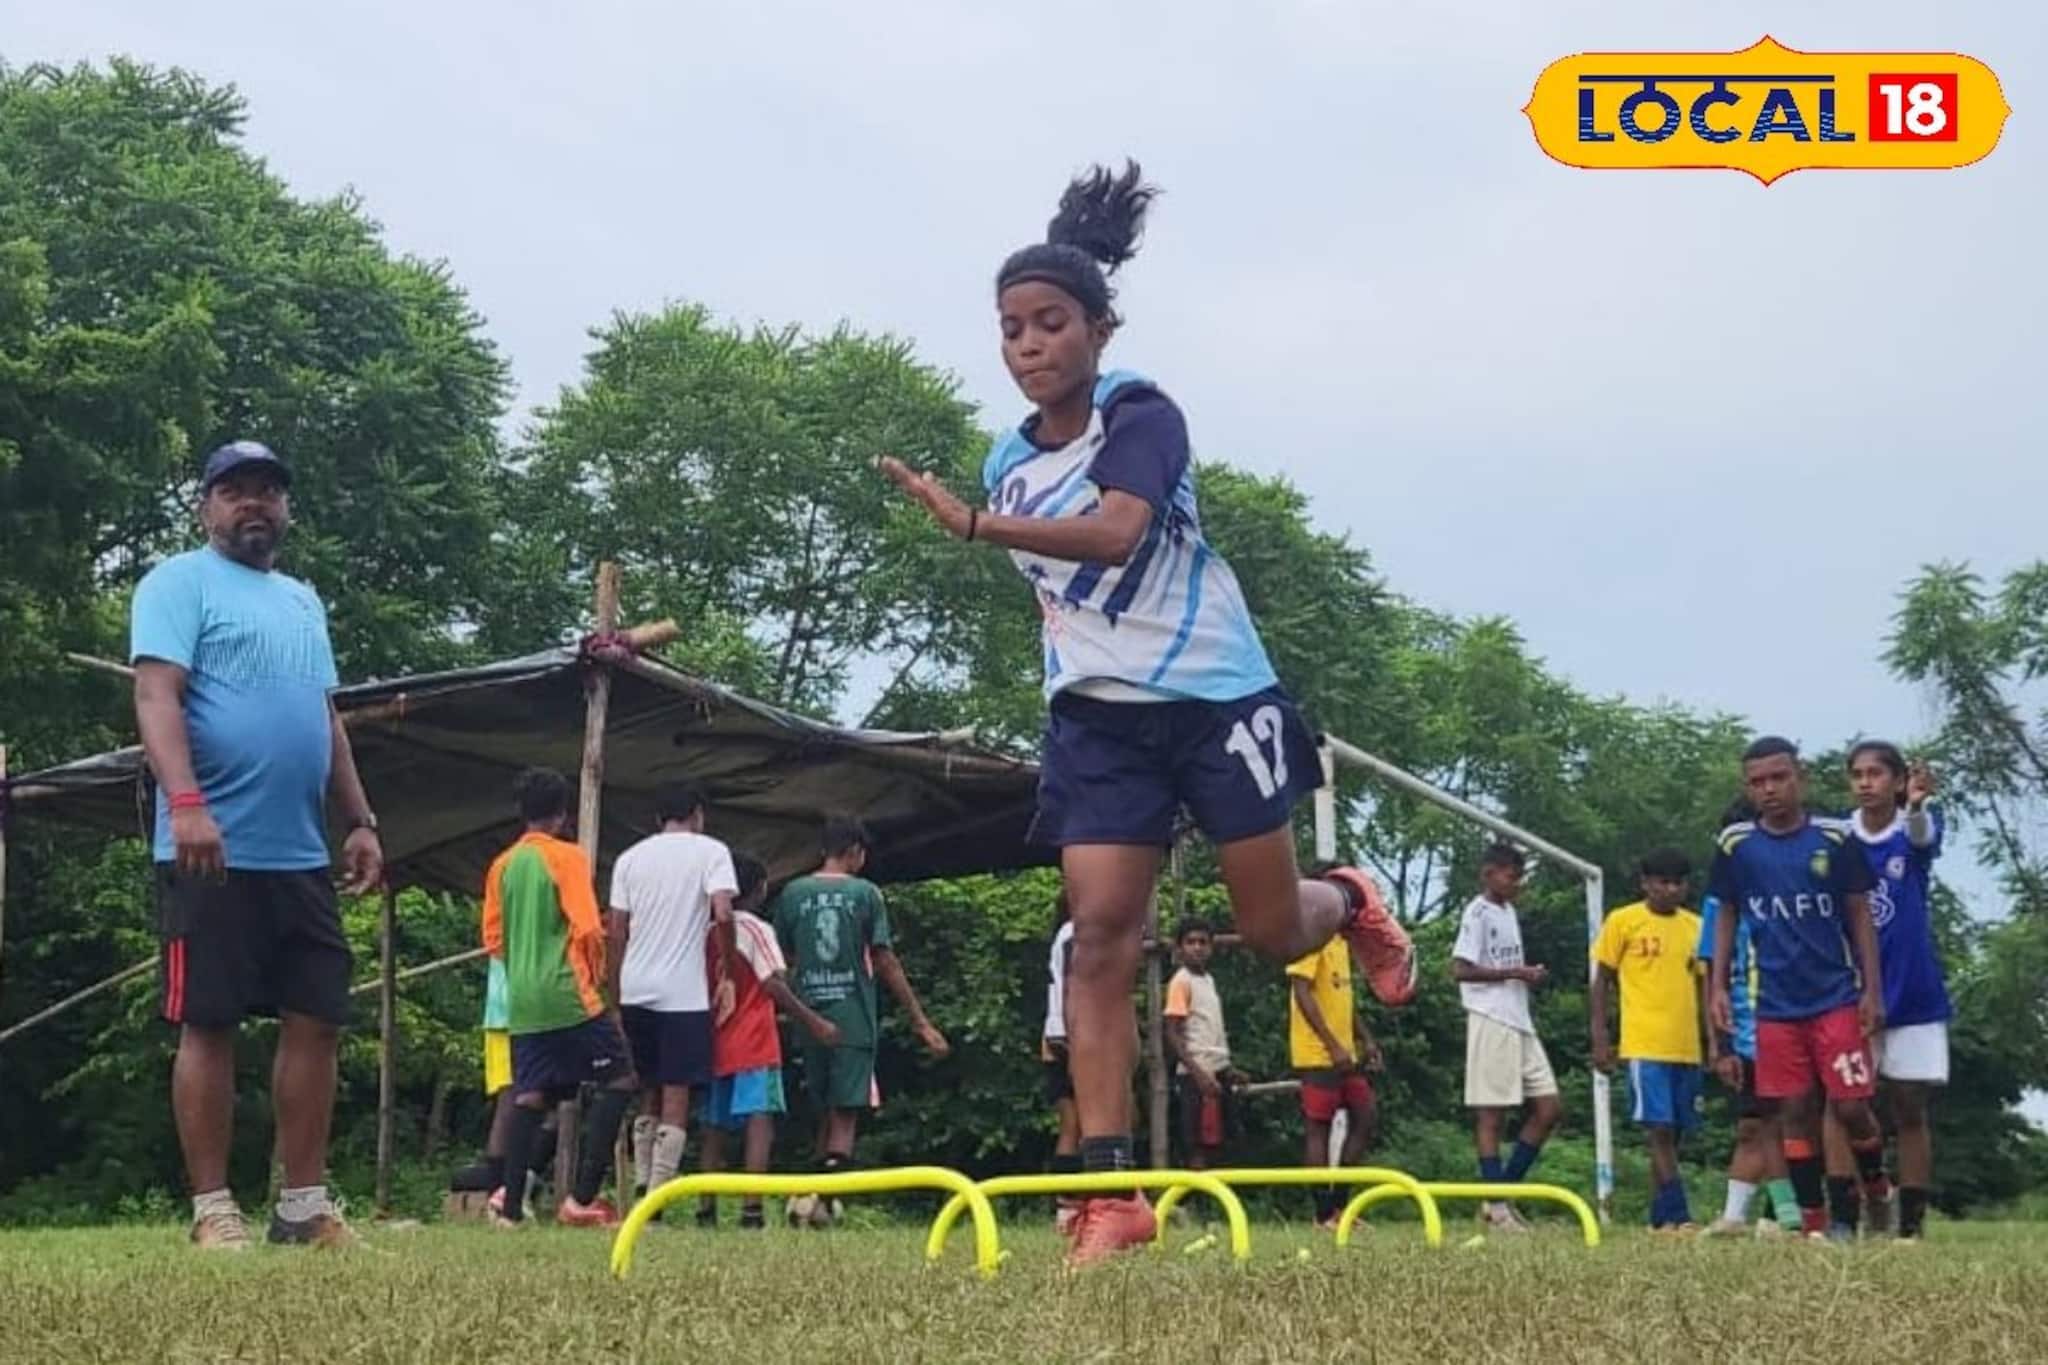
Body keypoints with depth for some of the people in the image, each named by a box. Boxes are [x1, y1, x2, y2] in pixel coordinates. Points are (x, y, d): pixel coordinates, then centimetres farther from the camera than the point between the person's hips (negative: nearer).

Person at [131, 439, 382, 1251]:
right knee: (209, 1026, -3)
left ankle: (302, 1204, 11)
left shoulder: (304, 601, 22)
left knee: (316, 1022, 5)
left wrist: (360, 821, 17)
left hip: (302, 856, 7)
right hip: (215, 852, -7)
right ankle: (212, 1209, 4)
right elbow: (156, 697, -13)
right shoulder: (179, 583, 0)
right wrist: (185, 803, -27)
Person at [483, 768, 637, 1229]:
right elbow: (587, 929, -12)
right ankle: (583, 1198, -8)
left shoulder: (503, 865, 11)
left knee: (528, 1097, 7)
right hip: (569, 996, -6)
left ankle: (511, 1206, 1)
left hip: (522, 1002, 6)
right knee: (619, 1083, 0)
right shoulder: (567, 857, -6)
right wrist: (598, 974, 3)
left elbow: (493, 939, 13)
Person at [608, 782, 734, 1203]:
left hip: (635, 990, 4)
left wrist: (615, 1000, 14)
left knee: (648, 1091, 16)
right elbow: (722, 913, -14)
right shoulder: (711, 851, 1)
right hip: (684, 993, -4)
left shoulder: (630, 858, 12)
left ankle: (642, 1189, 13)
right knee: (676, 1096, -1)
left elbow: (616, 935, 9)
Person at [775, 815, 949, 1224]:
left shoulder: (792, 893, 7)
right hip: (855, 1020, -3)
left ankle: (817, 1195, 12)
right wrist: (920, 1021, 1)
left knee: (827, 1112, 16)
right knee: (847, 1114, -2)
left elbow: (782, 959, 10)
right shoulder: (866, 893, -2)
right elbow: (886, 962, -3)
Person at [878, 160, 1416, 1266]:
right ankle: (1113, 1192, -11)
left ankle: (1348, 905, 43)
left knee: (1271, 931, 4)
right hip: (1098, 718, 4)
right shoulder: (1008, 462, 6)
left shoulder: (1140, 415, -13)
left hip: (1218, 696, -4)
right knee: (1099, 933, -11)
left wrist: (969, 523, -39)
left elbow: (1115, 534, -32)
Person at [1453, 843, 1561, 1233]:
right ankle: (1497, 1205, 0)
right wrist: (1515, 973, -15)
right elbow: (1460, 969, -15)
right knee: (1491, 1113, -4)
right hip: (1491, 1021, -9)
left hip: (1520, 1022, 9)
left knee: (1548, 1108, 5)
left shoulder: (1509, 911, 19)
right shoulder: (1479, 913, -7)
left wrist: (1530, 975, 4)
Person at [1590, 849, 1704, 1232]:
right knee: (1659, 1129, -10)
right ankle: (1677, 1214, -12)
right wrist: (1600, 1037, -4)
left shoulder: (1696, 927, 12)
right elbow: (1601, 980, 3)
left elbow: (1703, 985, 18)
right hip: (1644, 1046, -5)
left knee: (1674, 1132, 8)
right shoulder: (1623, 921, 0)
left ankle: (1661, 1215, 16)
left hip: (1688, 1049, 5)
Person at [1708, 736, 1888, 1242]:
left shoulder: (1835, 838, -2)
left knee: (1851, 1107, -4)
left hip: (1837, 997, -2)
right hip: (1775, 1005, 2)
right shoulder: (1735, 844, 3)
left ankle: (1878, 1194, 22)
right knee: (1795, 1112, 2)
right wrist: (1719, 986, 3)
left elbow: (1860, 916, 2)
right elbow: (1726, 917, 10)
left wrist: (1873, 989, -3)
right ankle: (1815, 1222, 10)